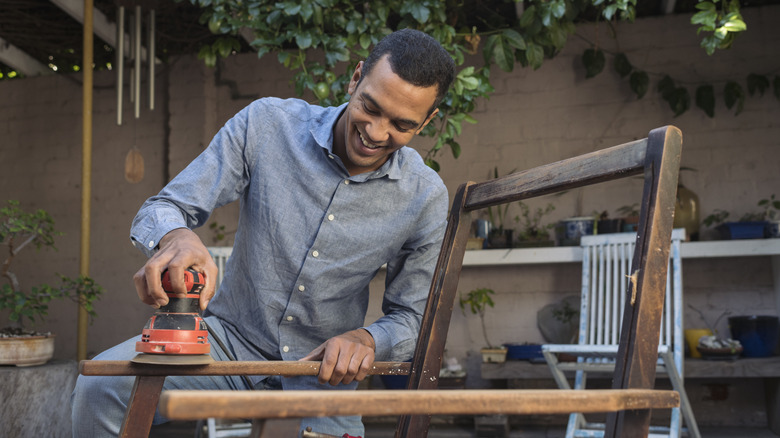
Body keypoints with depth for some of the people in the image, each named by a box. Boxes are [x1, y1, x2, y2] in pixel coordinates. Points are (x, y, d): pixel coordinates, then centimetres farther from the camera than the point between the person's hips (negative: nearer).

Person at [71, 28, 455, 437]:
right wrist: (177, 238, -37)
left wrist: (367, 339, -24)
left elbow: (411, 318, 0)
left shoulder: (426, 198, -11)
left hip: (320, 368, 1)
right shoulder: (266, 124, -13)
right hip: (231, 336, 0)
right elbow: (160, 210, -12)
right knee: (100, 387, -25)